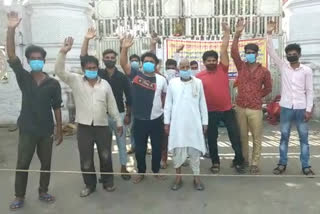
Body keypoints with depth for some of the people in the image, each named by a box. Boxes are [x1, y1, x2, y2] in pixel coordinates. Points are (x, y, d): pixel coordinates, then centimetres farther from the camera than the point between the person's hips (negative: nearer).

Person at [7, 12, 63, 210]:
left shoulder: (53, 83, -3)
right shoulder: (23, 78, -2)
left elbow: (57, 108, 1)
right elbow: (11, 56, -15)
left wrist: (60, 131, 2)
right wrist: (11, 29, -26)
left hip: (47, 130, 0)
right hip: (27, 130, 0)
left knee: (46, 163, 13)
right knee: (22, 164, 9)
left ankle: (43, 192, 32)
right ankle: (20, 196, 27)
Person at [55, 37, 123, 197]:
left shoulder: (105, 84, 3)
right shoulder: (75, 80, 0)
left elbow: (112, 105, 7)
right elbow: (59, 71, -15)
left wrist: (119, 122, 8)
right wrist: (63, 52, -27)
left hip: (102, 126, 1)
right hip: (84, 127, 0)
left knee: (106, 157, 12)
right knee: (86, 159, 10)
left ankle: (107, 182, 33)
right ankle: (90, 185, 31)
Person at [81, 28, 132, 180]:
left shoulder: (122, 76, -3)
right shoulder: (98, 74, 0)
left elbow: (128, 97, 0)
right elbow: (84, 59, -9)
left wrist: (128, 114, -4)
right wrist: (86, 40, -20)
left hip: (119, 114, -1)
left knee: (121, 142, 10)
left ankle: (123, 168, 24)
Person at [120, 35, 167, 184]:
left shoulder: (161, 79, 0)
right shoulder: (136, 75, -3)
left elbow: (165, 96, 13)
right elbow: (123, 64, -15)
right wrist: (125, 48, -27)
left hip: (156, 119, 1)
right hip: (140, 120, 0)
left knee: (157, 147, 13)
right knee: (140, 148, 11)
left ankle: (156, 171, 34)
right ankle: (141, 172, 31)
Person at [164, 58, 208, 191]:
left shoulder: (198, 82, 3)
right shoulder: (172, 82, 3)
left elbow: (202, 103, 6)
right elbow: (168, 103, 5)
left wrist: (205, 122, 5)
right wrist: (166, 122, 2)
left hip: (194, 122, 0)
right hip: (177, 122, 0)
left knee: (195, 150, 6)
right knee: (177, 150, 6)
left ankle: (196, 178, 21)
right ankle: (178, 177, 22)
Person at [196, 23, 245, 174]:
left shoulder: (222, 69, 0)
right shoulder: (199, 76, -2)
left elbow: (224, 50, -5)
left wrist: (227, 32, -7)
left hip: (227, 109, 1)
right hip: (211, 112, 0)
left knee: (235, 136, 6)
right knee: (212, 138, 10)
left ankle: (238, 161, 23)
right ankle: (215, 163, 28)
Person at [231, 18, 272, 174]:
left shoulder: (264, 71, 0)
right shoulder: (241, 66, 3)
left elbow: (268, 88, 12)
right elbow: (233, 53, -13)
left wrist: (258, 96, 3)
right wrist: (237, 34, -21)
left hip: (255, 109, -1)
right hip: (240, 107, 2)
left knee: (257, 137, 5)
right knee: (242, 136, 12)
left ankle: (255, 163, 17)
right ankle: (244, 160, 28)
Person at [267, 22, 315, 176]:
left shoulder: (307, 70, 1)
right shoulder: (283, 66, 4)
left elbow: (309, 91, 1)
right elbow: (271, 52, -4)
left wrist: (309, 109, -5)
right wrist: (269, 34, -12)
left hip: (301, 108, 0)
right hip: (286, 107, 1)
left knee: (304, 137, 7)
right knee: (284, 136, 8)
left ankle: (306, 166, 18)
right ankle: (282, 164, 18)